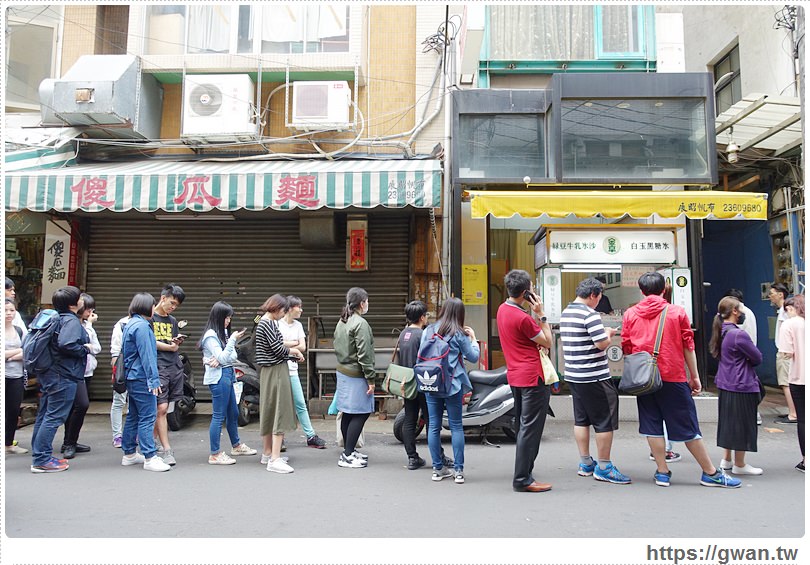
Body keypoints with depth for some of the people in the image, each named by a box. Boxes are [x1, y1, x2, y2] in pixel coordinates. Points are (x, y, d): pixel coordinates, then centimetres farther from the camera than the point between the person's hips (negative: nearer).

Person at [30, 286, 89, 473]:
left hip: (48, 374, 10)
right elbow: (65, 344, -30)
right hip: (63, 376, -10)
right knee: (53, 417, -4)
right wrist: (84, 349, -15)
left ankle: (39, 456, 25)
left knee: (44, 415, 15)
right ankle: (41, 460, 0)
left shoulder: (56, 318, 14)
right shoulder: (71, 321, -16)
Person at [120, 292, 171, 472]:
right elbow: (146, 355, -19)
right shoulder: (142, 325, -15)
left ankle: (129, 454, 24)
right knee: (147, 417, -8)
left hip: (132, 377, 10)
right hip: (142, 378, -10)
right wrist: (154, 379, -18)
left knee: (133, 416, 16)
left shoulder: (130, 324, 16)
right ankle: (150, 458, -7)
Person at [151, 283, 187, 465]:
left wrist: (178, 341, 2)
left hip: (175, 367, 6)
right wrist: (169, 347, -1)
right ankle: (167, 450, -7)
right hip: (158, 368, -6)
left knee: (161, 408, 6)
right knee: (161, 408, -9)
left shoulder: (172, 320, 21)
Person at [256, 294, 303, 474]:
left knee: (269, 412, 16)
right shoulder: (268, 323, -16)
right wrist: (293, 350, -4)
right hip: (276, 371, -10)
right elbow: (277, 348, -20)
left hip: (268, 371, 10)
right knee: (279, 412, -9)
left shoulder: (263, 323, 15)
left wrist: (289, 351, 5)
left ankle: (267, 454, 27)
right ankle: (275, 460, -10)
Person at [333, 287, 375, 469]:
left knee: (347, 413, 14)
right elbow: (364, 354, -19)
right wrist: (370, 378, -15)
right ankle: (348, 455, -2)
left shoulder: (341, 322, 12)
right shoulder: (360, 323, -17)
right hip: (356, 375, -9)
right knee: (361, 413, -3)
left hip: (342, 372, 9)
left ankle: (349, 451, 24)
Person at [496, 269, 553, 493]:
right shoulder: (523, 318, -20)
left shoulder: (502, 309, 8)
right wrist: (540, 314, -11)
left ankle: (522, 475, 28)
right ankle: (522, 480, 0)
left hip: (516, 376, 10)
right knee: (531, 428, -4)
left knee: (523, 427, 18)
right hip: (533, 377, -10)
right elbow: (547, 342, -10)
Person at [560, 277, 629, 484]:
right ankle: (603, 468, 8)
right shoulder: (590, 314, -17)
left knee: (581, 419, 14)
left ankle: (585, 464, 22)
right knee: (605, 422, 1)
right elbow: (602, 344, -21)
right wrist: (608, 333, 0)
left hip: (573, 375, 9)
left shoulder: (565, 313, 11)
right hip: (594, 377, -9)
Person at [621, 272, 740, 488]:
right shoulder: (677, 312, -1)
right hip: (673, 377, -2)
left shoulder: (630, 314, 3)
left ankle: (662, 472, 12)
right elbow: (688, 347, 0)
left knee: (652, 426, 8)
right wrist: (695, 377, 7)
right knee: (687, 426, 6)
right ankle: (711, 473, 16)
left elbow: (626, 348, 5)